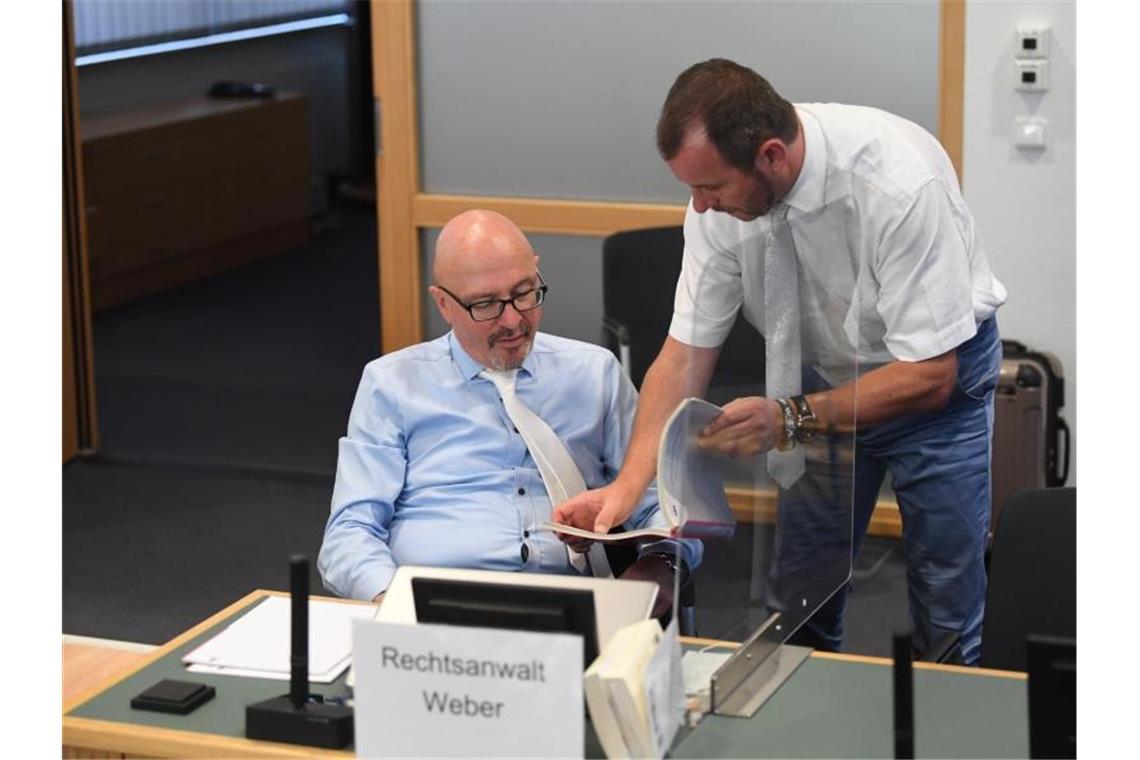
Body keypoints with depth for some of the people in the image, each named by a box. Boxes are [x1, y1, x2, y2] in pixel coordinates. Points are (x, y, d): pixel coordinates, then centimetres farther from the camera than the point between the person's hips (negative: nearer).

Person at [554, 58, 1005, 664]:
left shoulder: (898, 183, -34)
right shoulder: (720, 199, -18)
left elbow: (930, 376, -28)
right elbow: (686, 354, -12)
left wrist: (792, 419, -37)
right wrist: (626, 486, -24)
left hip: (931, 379, -4)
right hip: (823, 380, 4)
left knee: (947, 627, -2)